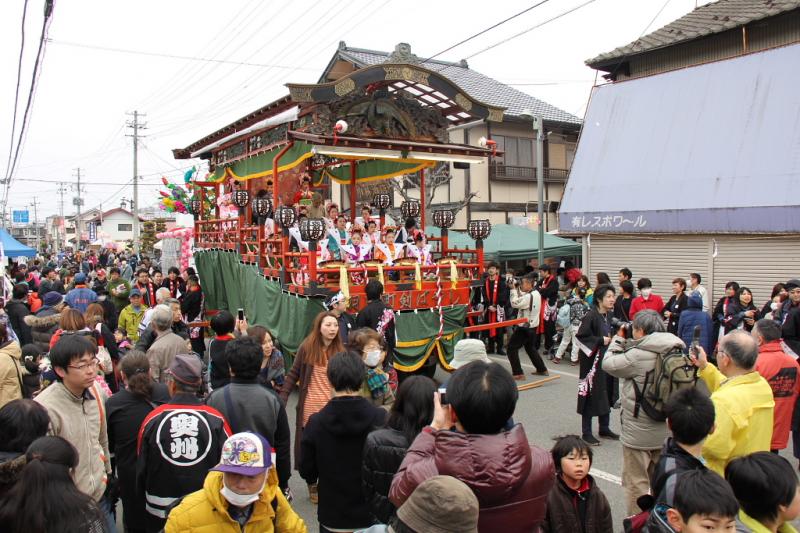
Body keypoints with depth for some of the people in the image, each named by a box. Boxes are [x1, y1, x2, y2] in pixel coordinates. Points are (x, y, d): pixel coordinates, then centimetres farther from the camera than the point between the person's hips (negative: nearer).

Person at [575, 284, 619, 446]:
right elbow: (580, 336, -19)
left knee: (606, 394, 14)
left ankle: (604, 428, 29)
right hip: (592, 360, -8)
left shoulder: (609, 315, 6)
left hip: (607, 359, 8)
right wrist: (600, 340, -16)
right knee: (591, 394, -1)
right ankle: (586, 432, 10)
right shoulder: (591, 315, -17)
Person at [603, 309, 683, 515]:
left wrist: (619, 339, 0)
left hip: (639, 433, -7)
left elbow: (608, 363, -13)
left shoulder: (638, 355, -23)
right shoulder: (675, 351, -2)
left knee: (636, 483, 8)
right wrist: (626, 343, 4)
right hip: (666, 431, 7)